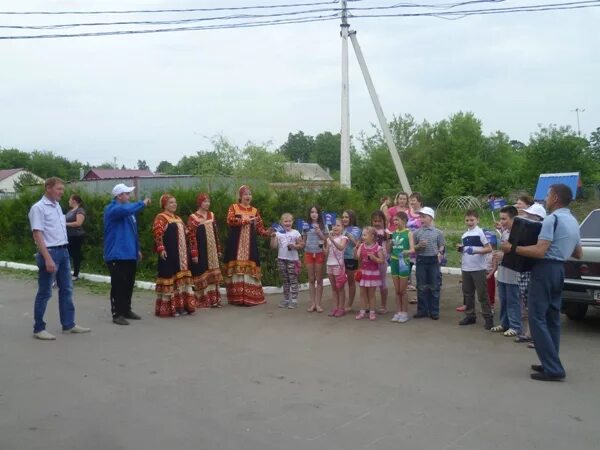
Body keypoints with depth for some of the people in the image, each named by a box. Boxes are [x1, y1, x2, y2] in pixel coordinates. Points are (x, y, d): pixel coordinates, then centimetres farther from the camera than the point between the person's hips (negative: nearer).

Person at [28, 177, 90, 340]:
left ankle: (68, 324, 21)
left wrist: (63, 251, 16)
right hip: (50, 252, -8)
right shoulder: (38, 208, -12)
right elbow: (37, 235, -18)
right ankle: (38, 329, 9)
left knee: (66, 289, 12)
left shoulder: (57, 206, 14)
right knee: (45, 293, -1)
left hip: (63, 252, 8)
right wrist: (47, 258, -24)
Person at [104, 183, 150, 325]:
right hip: (117, 255, -8)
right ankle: (117, 314, 0)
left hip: (130, 254, 8)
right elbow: (125, 210, -33)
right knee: (118, 285, -6)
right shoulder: (111, 209, -10)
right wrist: (143, 203, -21)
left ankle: (126, 310, 24)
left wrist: (137, 249, 20)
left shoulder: (127, 210, 17)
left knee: (129, 284, 13)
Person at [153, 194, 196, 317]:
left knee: (182, 279, 10)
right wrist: (161, 249, -26)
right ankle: (169, 308, 1)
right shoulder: (161, 217, -6)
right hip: (169, 255, -9)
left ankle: (181, 305, 17)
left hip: (181, 256, 9)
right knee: (170, 279, -5)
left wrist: (187, 251, 21)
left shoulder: (178, 218, 20)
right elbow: (157, 234, -16)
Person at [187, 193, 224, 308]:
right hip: (200, 252, -6)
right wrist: (194, 254, -16)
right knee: (202, 275, 0)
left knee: (212, 275, 7)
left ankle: (213, 299, 13)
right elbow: (191, 237, -11)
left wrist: (219, 250, 13)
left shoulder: (211, 215, 11)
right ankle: (201, 301, 9)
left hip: (212, 252, 6)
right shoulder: (193, 218, -8)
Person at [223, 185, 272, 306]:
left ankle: (251, 297, 0)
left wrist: (267, 232, -11)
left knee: (250, 268, -3)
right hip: (236, 244, -2)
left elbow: (259, 228, 9)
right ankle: (236, 297, -1)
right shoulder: (233, 208, 6)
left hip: (250, 245, 2)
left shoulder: (255, 211, 14)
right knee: (236, 268, -5)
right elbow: (230, 221, -13)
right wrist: (246, 220, -16)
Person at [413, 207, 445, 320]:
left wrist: (439, 253, -14)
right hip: (421, 260, 1)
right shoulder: (417, 232, 5)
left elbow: (442, 246, 5)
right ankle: (422, 310, 16)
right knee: (421, 287, 7)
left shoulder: (438, 232, 2)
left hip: (433, 260, -1)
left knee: (434, 287, 4)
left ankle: (434, 311, 13)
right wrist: (418, 246, -12)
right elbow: (413, 247, 8)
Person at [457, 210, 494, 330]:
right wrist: (460, 248, 1)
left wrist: (476, 251, -24)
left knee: (482, 294, -2)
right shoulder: (464, 235, 12)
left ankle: (488, 317, 5)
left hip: (479, 268, -6)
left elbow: (489, 249, -11)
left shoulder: (480, 232, -7)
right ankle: (470, 315, 22)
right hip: (466, 268, 6)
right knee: (468, 293, 12)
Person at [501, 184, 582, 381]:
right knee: (552, 319, 13)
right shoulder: (573, 222, 15)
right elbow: (579, 254, 22)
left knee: (538, 318, -6)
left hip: (545, 269, -10)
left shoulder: (552, 219, -15)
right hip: (559, 269, 10)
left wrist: (513, 248, -15)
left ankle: (553, 369, -8)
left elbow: (539, 251, -23)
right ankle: (551, 364, 17)